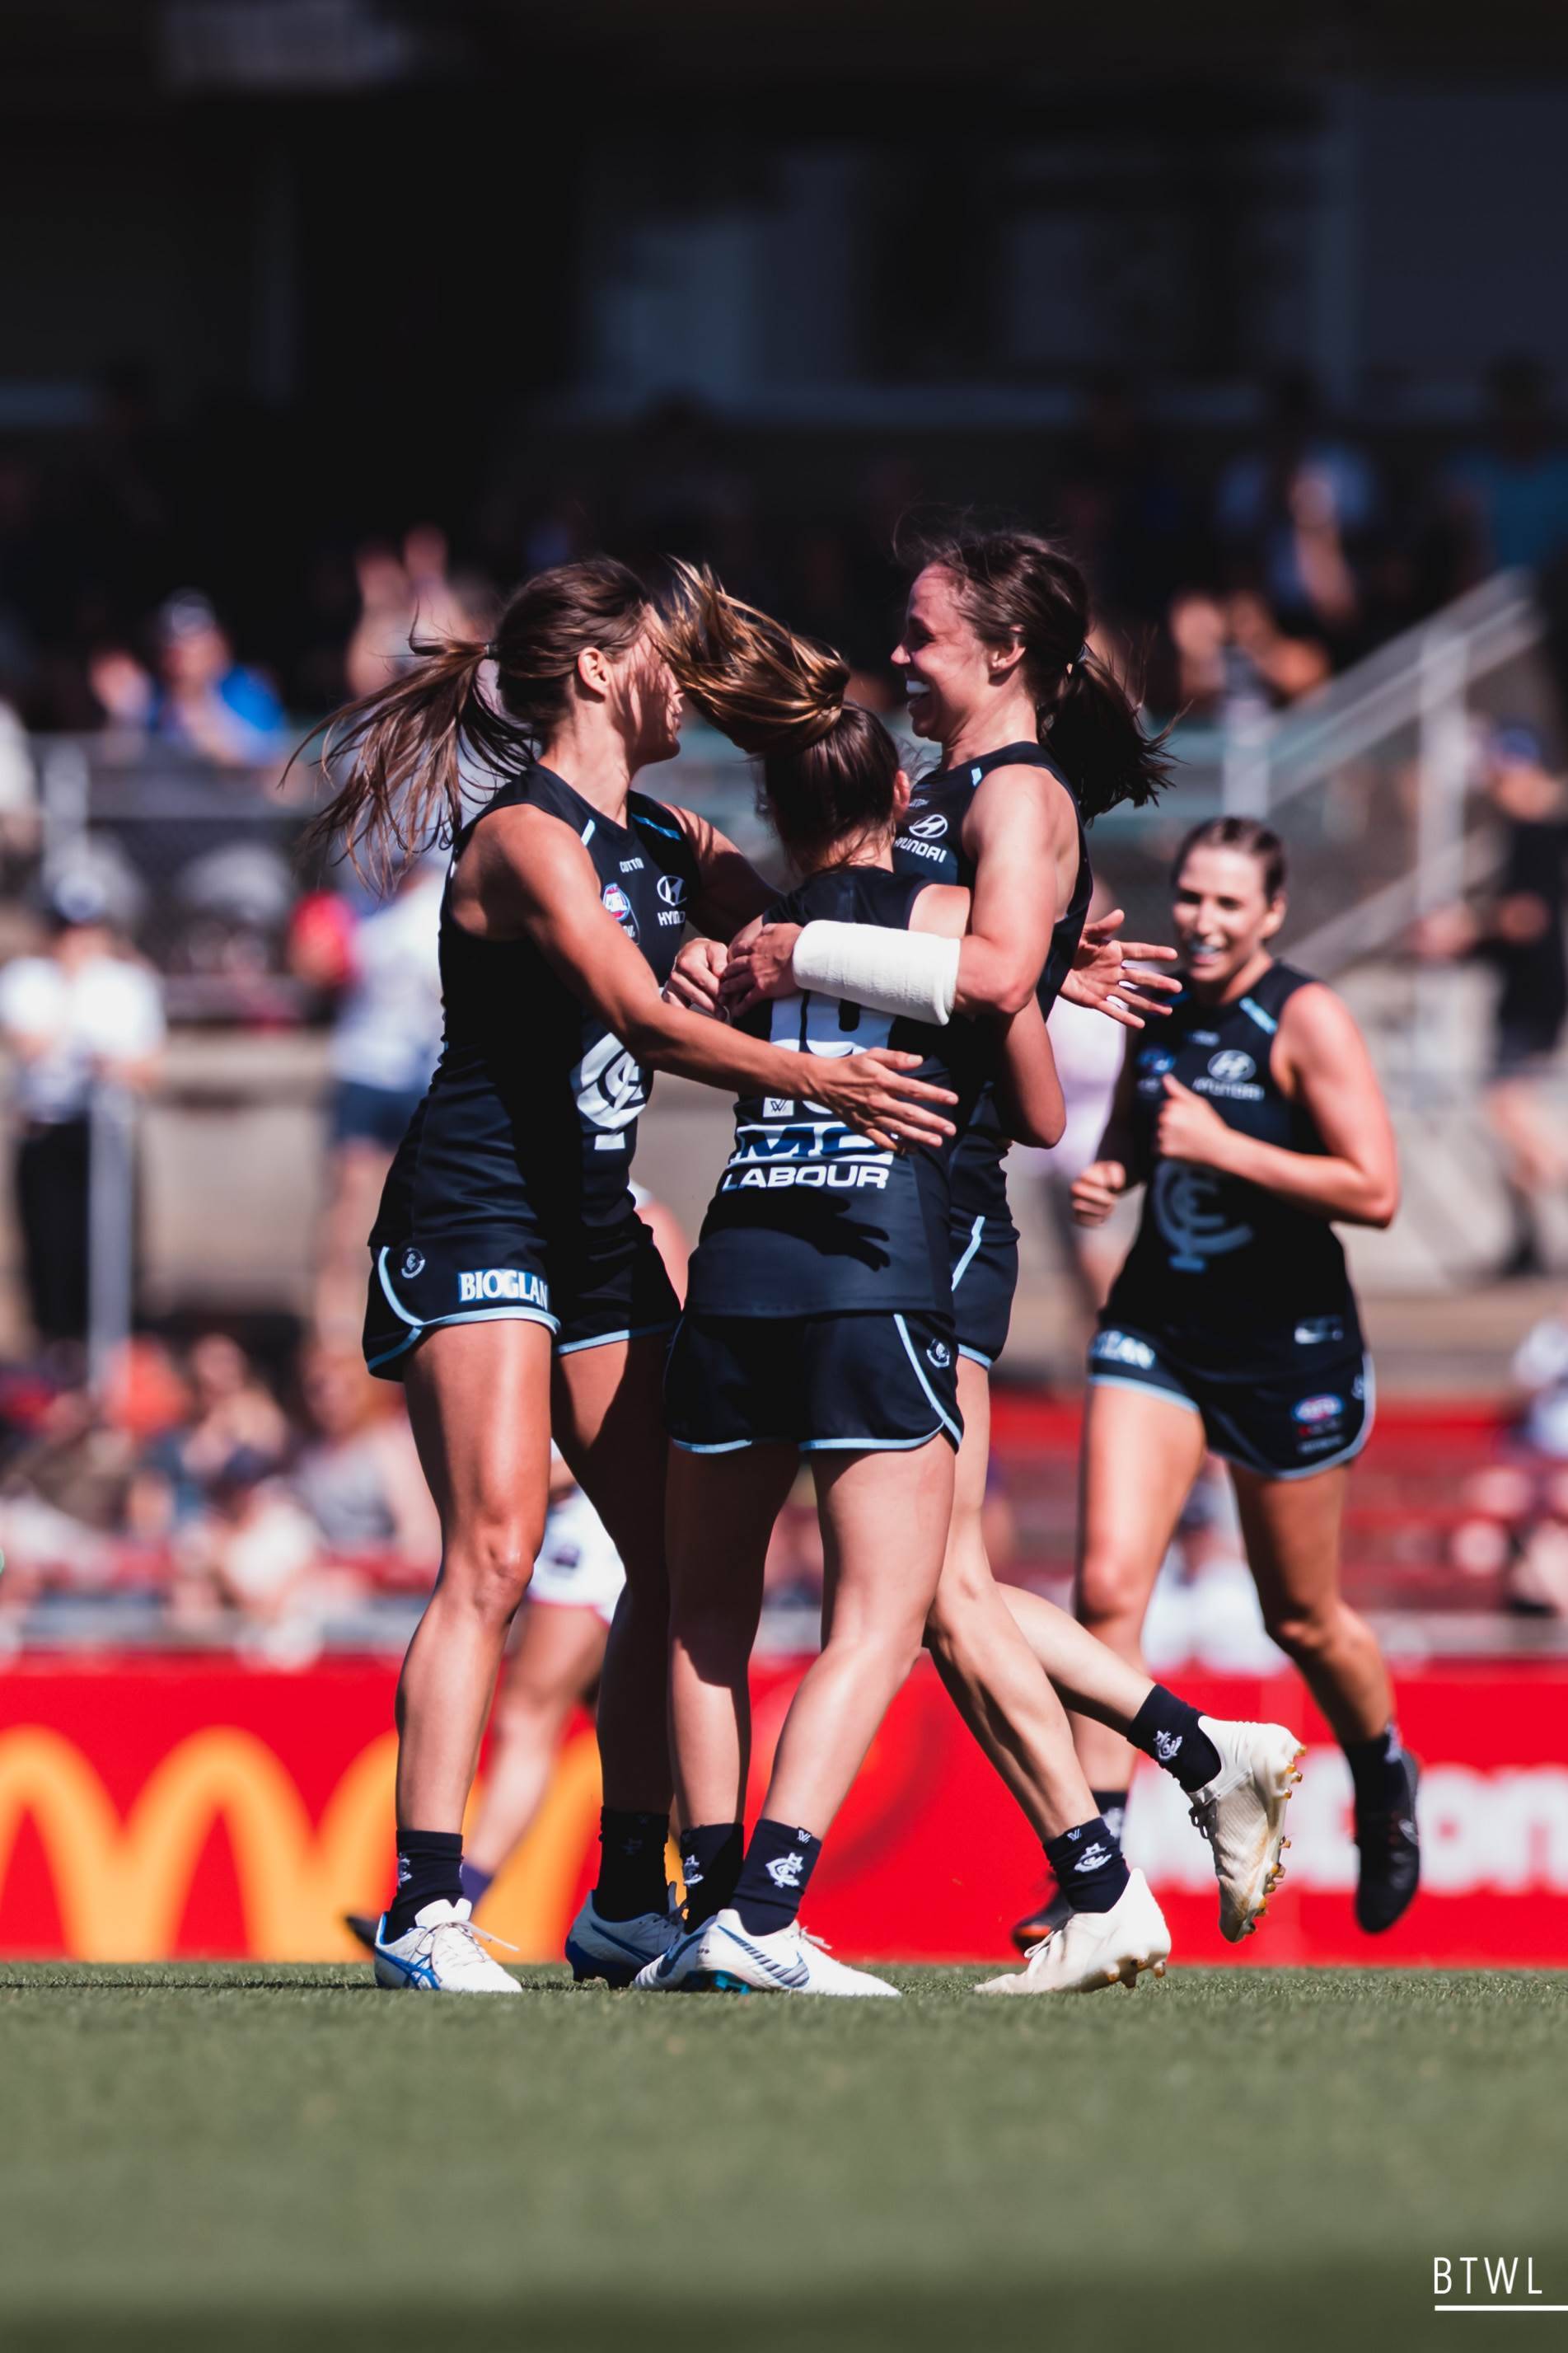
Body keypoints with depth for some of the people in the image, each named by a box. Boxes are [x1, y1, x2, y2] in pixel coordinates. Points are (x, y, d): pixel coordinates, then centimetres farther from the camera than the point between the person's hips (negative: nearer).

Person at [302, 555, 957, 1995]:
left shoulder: (663, 842, 14)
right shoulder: (528, 838, -14)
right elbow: (645, 1019, -26)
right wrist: (816, 1080, -38)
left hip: (595, 1227, 9)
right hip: (473, 1221, -9)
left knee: (679, 1556, 6)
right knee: (495, 1550, -17)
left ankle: (629, 1902, 13)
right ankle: (427, 1913, -19)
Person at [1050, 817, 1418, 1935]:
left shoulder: (1307, 1021, -13)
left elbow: (1375, 1190, -19)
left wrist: (1224, 1147, -23)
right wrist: (1107, 1174, 0)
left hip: (1290, 1349, -4)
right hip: (1156, 1329, 4)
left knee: (1301, 1619, 11)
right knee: (1107, 1585, -13)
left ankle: (1387, 1778, 42)